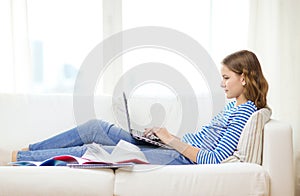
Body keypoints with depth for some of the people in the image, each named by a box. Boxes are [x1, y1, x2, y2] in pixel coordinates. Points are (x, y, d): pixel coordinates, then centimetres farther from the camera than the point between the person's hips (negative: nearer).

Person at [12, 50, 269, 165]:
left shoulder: (245, 113, -14)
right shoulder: (234, 106, 15)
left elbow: (215, 159, -22)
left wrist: (172, 140, -18)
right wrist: (166, 134, 4)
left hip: (181, 157, -9)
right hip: (174, 148, 9)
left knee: (89, 151, -10)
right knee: (95, 128, 3)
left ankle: (17, 158, 4)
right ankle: (25, 150, 13)